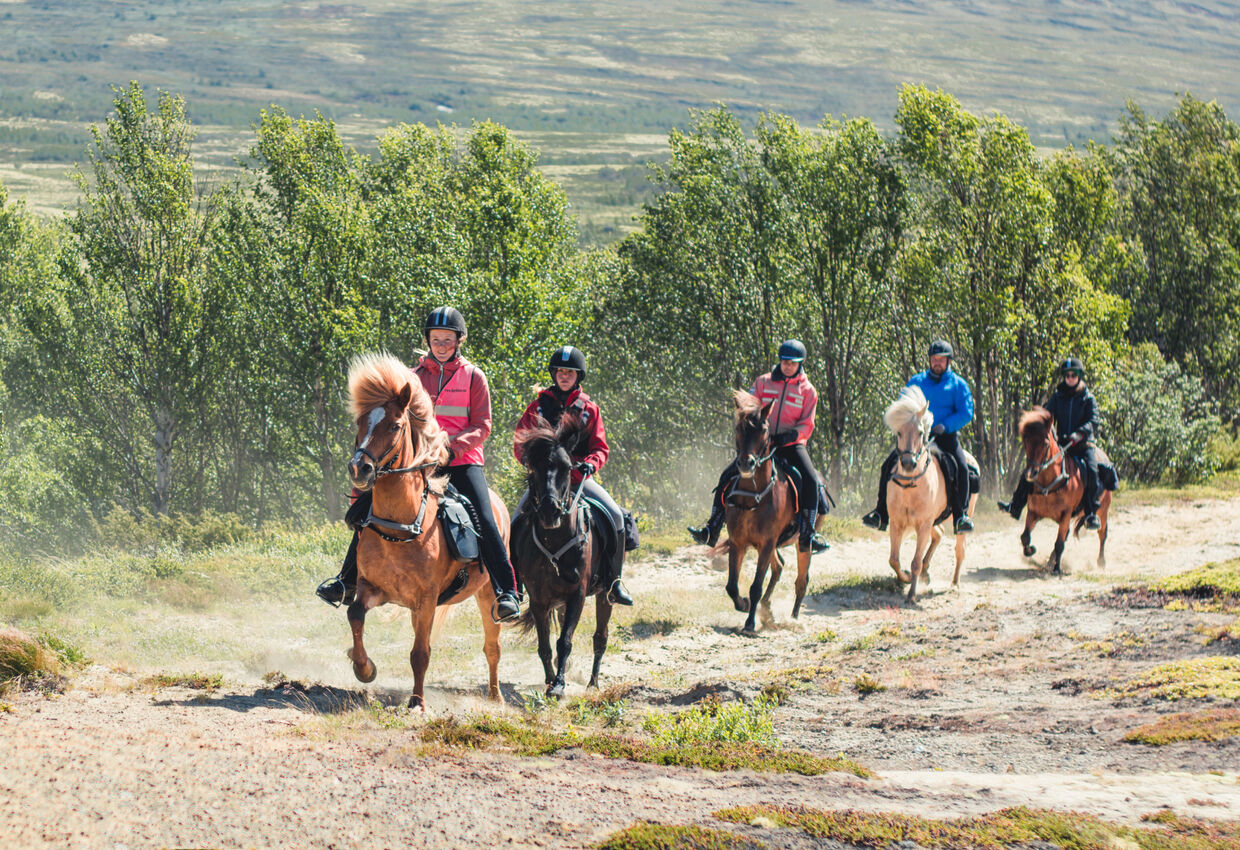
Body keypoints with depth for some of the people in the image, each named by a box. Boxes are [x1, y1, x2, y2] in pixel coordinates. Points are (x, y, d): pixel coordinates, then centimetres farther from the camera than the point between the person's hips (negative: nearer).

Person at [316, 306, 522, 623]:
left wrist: (454, 447, -17)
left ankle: (507, 593, -17)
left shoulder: (473, 377, 4)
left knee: (484, 522, -20)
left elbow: (482, 426, -1)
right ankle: (347, 580, 8)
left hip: (462, 461, -3)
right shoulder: (415, 376, 11)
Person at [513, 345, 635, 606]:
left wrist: (590, 464, -16)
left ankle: (613, 581, -11)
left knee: (615, 515, -20)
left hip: (580, 476, 0)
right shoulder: (539, 406, 8)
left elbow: (600, 448, 7)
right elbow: (519, 444, 8)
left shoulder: (589, 409, 9)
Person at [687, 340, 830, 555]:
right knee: (728, 476, -11)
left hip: (791, 445, -2)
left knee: (810, 481, -26)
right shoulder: (763, 382, 7)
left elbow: (807, 426, 0)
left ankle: (807, 536, -23)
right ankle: (711, 530, -4)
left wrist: (789, 435, -19)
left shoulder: (808, 391, 4)